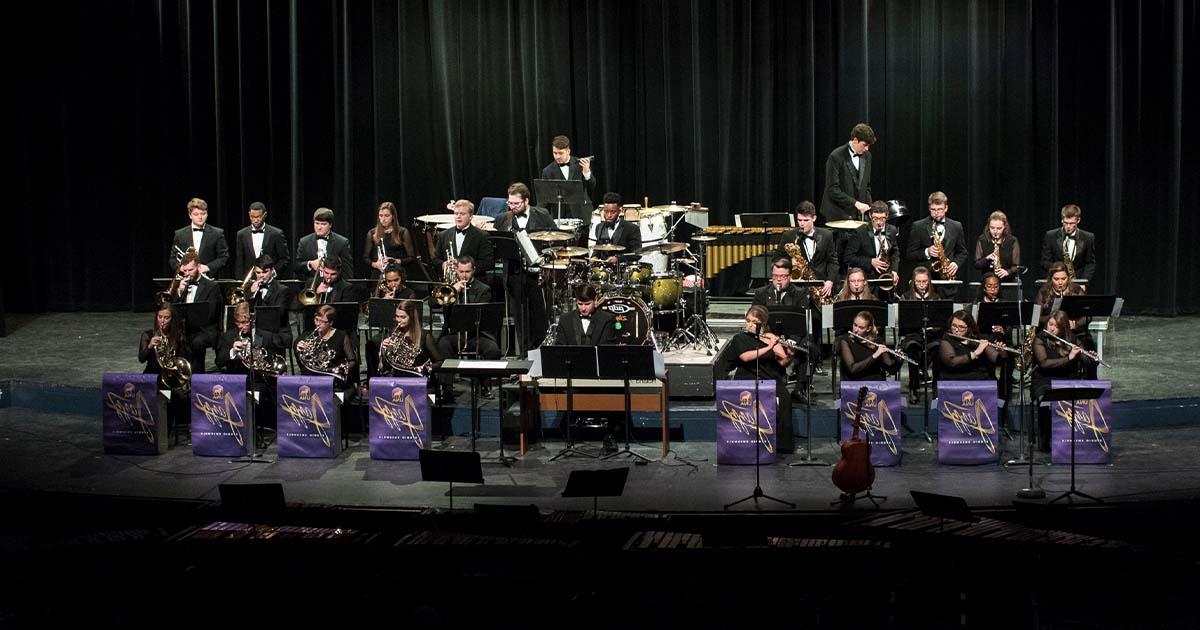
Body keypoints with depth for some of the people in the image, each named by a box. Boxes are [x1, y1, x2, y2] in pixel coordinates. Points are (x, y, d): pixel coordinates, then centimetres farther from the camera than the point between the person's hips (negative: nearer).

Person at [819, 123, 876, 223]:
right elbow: (832, 189, -16)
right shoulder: (836, 157, -12)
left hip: (858, 214, 6)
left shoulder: (866, 156, 9)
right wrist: (855, 203, -20)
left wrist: (868, 207, 4)